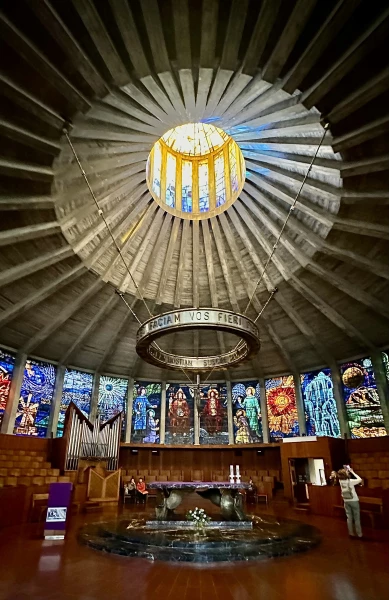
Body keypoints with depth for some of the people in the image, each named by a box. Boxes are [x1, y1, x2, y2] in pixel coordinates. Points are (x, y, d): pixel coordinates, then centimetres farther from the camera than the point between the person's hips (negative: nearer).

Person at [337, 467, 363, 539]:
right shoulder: (350, 481, -23)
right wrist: (352, 472, -6)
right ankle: (359, 534, 16)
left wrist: (347, 471, 8)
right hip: (354, 501, -4)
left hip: (346, 501, 4)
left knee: (349, 518, 13)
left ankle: (351, 533, 20)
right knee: (357, 518, 8)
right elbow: (360, 480, -9)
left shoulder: (340, 481, -8)